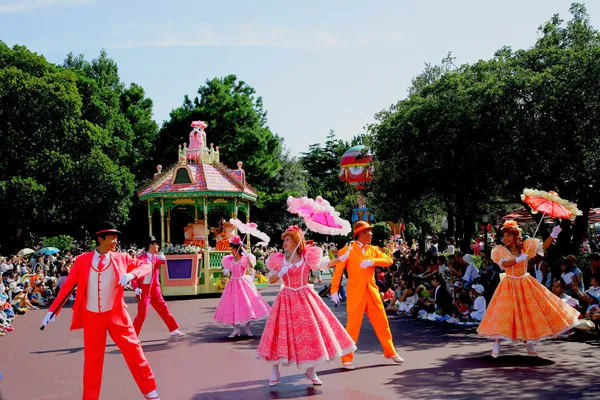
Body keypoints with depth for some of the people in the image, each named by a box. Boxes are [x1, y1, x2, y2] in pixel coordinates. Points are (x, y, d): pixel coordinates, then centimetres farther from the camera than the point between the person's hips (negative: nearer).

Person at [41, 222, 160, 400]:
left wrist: (130, 275, -20)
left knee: (133, 351, 3)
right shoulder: (82, 260, -3)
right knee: (92, 359, 8)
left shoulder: (121, 258, -2)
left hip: (116, 315, 0)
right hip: (91, 317, 0)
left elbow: (146, 265, 0)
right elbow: (67, 286, 0)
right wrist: (53, 311, -1)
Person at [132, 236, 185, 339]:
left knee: (164, 310, 12)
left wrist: (162, 259, -34)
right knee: (142, 315, -8)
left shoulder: (156, 257, 11)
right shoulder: (141, 258, -6)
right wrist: (136, 288, -19)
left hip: (155, 290, 6)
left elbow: (163, 262, -11)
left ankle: (174, 331, 23)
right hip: (144, 290, -6)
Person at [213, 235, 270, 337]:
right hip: (233, 283, 4)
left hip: (244, 283, -4)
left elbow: (252, 266, -29)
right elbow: (227, 271, 16)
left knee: (246, 304, 0)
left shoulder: (245, 259, -10)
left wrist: (247, 255, -29)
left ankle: (247, 327, 15)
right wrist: (226, 272, -5)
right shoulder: (230, 260, 4)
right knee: (232, 305, 1)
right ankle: (236, 329, 11)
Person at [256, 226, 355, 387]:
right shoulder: (279, 260, 0)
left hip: (305, 298, 1)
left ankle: (310, 370, 17)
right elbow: (271, 280, 3)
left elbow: (322, 265, -1)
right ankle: (275, 371, 13)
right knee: (282, 332, -1)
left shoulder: (307, 258, -1)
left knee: (312, 330, 0)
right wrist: (280, 273, -16)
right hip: (287, 299, 0)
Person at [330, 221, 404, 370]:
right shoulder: (347, 250, -5)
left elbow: (389, 260, -2)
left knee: (382, 323, 12)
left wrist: (372, 261, -18)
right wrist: (334, 290, -17)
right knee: (353, 326, -2)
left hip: (372, 292, 5)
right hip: (355, 293, -5)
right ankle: (347, 358, 9)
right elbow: (338, 272, -7)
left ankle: (390, 352, 27)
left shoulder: (373, 249, 10)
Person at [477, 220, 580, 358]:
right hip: (509, 286, -3)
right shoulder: (500, 250, -6)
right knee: (504, 313, -7)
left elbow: (544, 246, 3)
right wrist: (519, 259, -26)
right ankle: (496, 344, 3)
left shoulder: (525, 247, 1)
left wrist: (553, 235, -8)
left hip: (526, 284, 3)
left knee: (530, 312, 5)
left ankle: (529, 343, 20)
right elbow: (504, 264, -22)